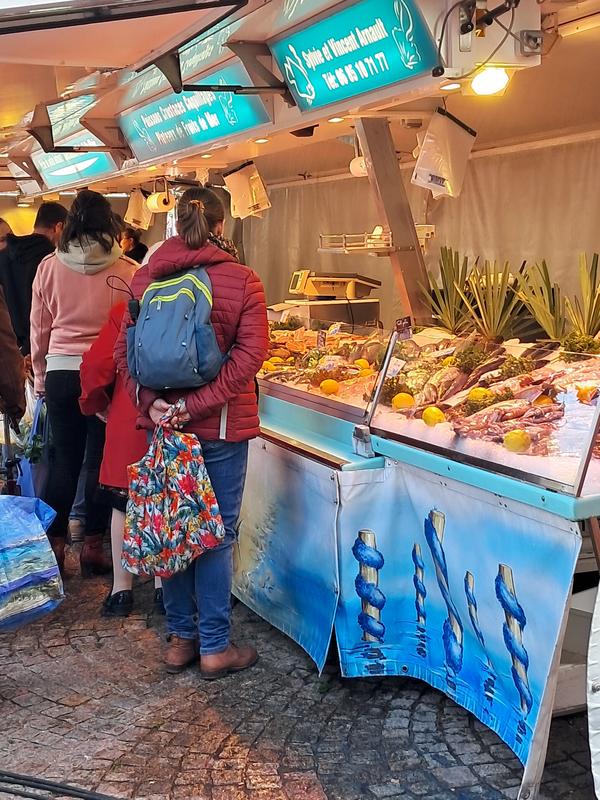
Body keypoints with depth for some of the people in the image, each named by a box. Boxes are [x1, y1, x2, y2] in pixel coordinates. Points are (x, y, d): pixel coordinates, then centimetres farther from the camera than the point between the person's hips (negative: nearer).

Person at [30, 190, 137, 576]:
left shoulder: (50, 267, 0)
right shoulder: (127, 272, -7)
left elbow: (39, 330, 8)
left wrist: (41, 378, 19)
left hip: (61, 374, 2)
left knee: (64, 460, 12)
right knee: (100, 460, 7)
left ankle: (55, 544, 18)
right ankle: (93, 547, 15)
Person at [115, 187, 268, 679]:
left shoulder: (147, 278, 2)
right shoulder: (243, 282, -8)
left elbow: (125, 348, -2)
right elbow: (249, 355, -16)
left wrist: (150, 400, -10)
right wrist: (196, 406, -18)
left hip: (162, 422, 4)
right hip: (221, 426, -3)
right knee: (217, 535, 6)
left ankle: (180, 638, 25)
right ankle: (215, 647, 14)